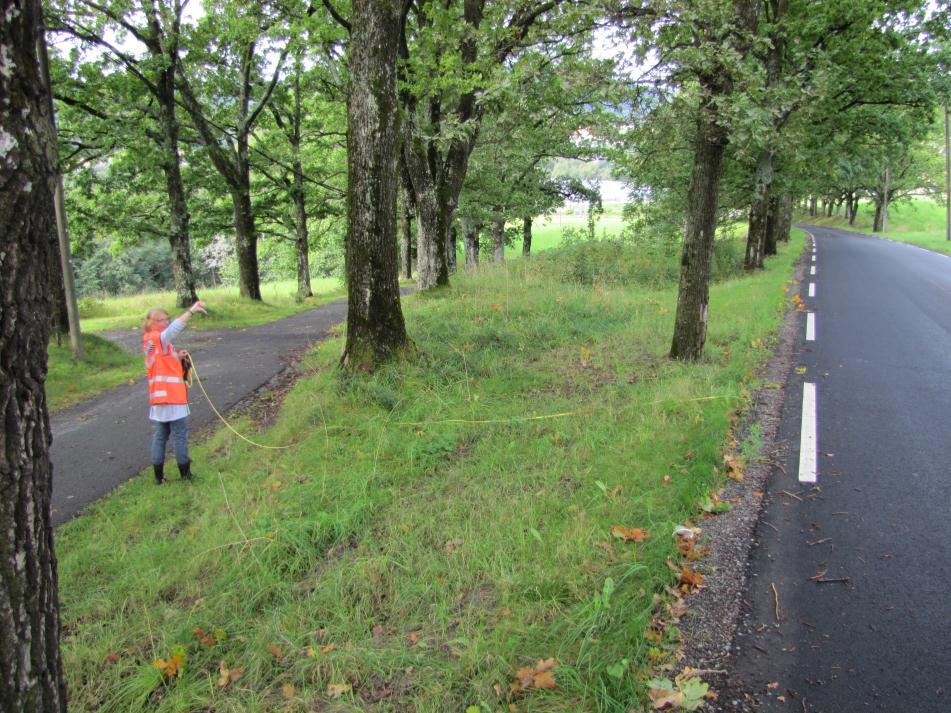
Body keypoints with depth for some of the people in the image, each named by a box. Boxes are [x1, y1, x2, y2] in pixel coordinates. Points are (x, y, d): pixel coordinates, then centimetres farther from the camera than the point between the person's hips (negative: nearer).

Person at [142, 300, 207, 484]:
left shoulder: (151, 342, 15)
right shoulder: (155, 339, -13)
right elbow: (172, 331, -34)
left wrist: (176, 357, 4)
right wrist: (191, 311, -42)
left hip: (158, 399, 9)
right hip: (172, 398, -9)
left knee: (159, 437, 10)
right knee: (180, 437, 1)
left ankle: (159, 477, 14)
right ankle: (185, 475, 9)